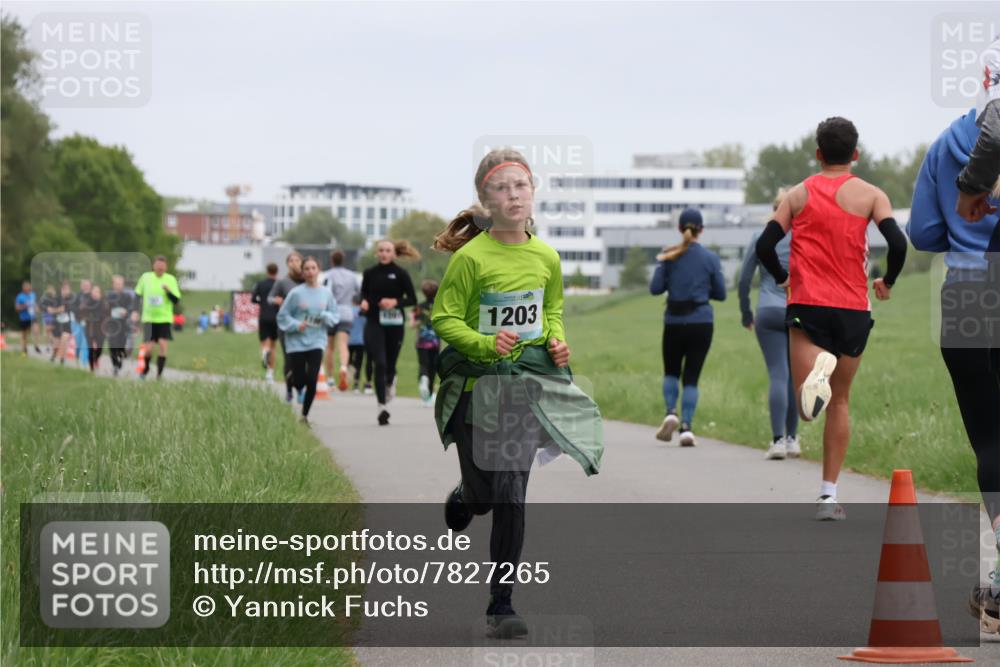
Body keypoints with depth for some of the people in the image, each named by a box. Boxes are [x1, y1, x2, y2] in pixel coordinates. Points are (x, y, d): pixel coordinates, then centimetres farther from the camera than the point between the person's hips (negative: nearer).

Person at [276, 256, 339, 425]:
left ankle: (305, 414, 5)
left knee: (312, 380, -11)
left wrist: (325, 316, -11)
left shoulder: (326, 293, 2)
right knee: (299, 381, 2)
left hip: (316, 342, 1)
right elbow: (282, 316, -2)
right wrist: (296, 325, -17)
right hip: (296, 343, -1)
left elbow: (335, 316, 9)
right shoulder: (296, 293, -6)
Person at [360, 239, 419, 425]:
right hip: (374, 323, 0)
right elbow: (364, 294, 16)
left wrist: (396, 302, -17)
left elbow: (412, 299, 0)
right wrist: (364, 302, -6)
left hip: (395, 324, 0)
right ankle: (382, 407, -12)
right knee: (380, 363, -13)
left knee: (390, 364, 9)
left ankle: (390, 382, 48)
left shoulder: (400, 274, -2)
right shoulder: (369, 274, 4)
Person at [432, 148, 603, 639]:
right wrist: (486, 344, -24)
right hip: (477, 383, -3)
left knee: (511, 498, 0)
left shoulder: (546, 258, 3)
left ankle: (501, 605, 8)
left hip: (528, 383, 3)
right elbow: (444, 319, -9)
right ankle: (461, 500, 42)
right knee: (482, 494, 2)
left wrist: (557, 341, 0)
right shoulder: (470, 257, -12)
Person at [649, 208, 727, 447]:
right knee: (691, 377, 4)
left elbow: (655, 288, -5)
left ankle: (671, 412, -5)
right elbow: (720, 293, 2)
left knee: (671, 372, 18)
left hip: (674, 322, 0)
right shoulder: (710, 258, -2)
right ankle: (687, 427, -6)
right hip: (701, 323, 0)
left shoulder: (669, 256, -3)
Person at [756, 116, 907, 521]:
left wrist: (783, 279, 18)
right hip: (853, 310, 0)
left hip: (807, 306, 0)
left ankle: (818, 367, -41)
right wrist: (888, 283, 9)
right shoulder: (870, 195, 3)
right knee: (838, 402, 13)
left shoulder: (798, 195, 8)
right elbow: (897, 243, -10)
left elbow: (765, 246, 0)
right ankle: (829, 496, 10)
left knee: (809, 408, -7)